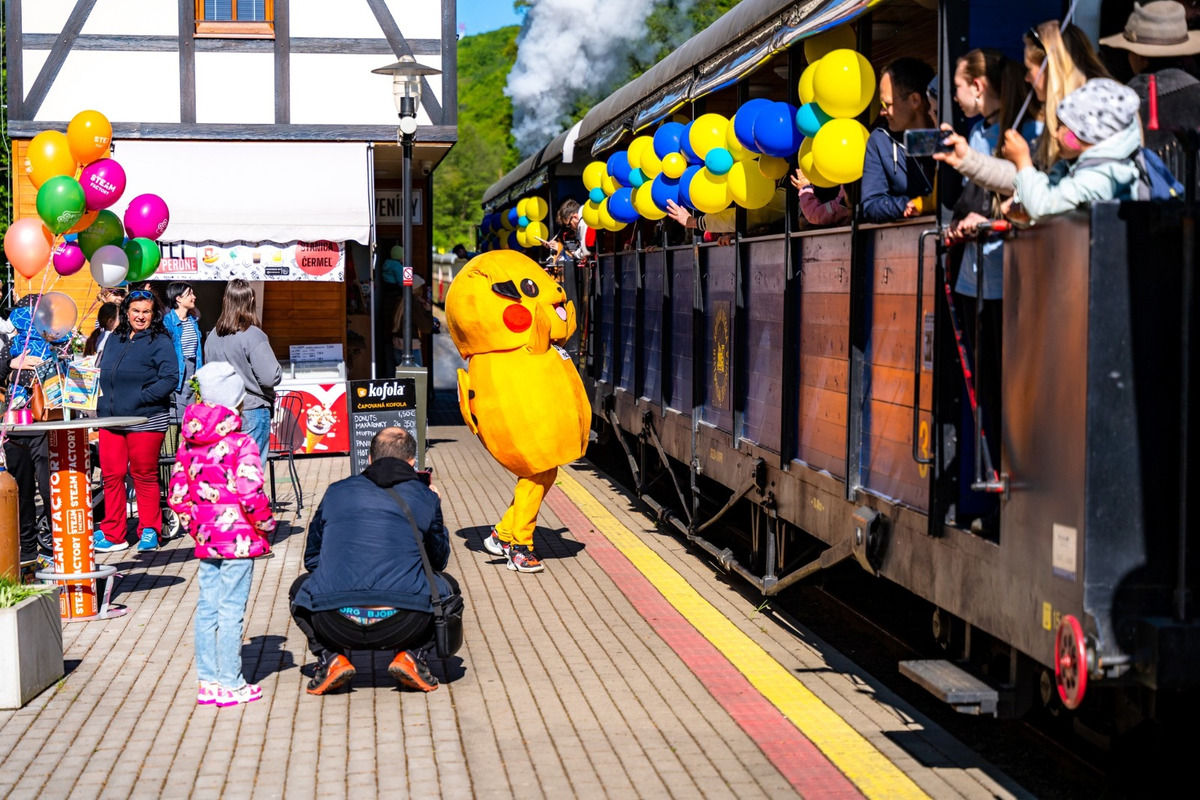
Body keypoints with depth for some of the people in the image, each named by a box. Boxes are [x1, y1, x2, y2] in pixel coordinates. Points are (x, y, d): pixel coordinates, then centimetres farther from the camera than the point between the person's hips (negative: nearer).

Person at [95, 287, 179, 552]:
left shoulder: (160, 341, -3)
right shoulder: (114, 339, 16)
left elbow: (170, 379, -12)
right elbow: (102, 374, 24)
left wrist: (139, 398, -17)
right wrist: (103, 400, 7)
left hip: (146, 420, -6)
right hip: (111, 420, 6)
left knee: (144, 476, 1)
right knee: (111, 475, 5)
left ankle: (149, 531, 12)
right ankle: (112, 534, 12)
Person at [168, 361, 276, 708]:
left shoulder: (188, 442, 5)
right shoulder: (240, 443, -14)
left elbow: (177, 495, 8)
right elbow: (251, 494, -21)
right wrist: (265, 524, -6)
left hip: (206, 538, 6)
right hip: (238, 538, -6)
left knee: (207, 608, 12)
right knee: (231, 611, -1)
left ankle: (208, 681, 18)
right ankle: (230, 684, 4)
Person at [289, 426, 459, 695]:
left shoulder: (336, 491, 15)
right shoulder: (425, 496, 12)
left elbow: (312, 559, 25)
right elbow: (439, 559, 27)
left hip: (336, 626, 1)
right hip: (404, 626, -1)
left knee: (301, 588, 34)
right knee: (446, 586, 31)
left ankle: (331, 659, 11)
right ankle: (412, 655, 9)